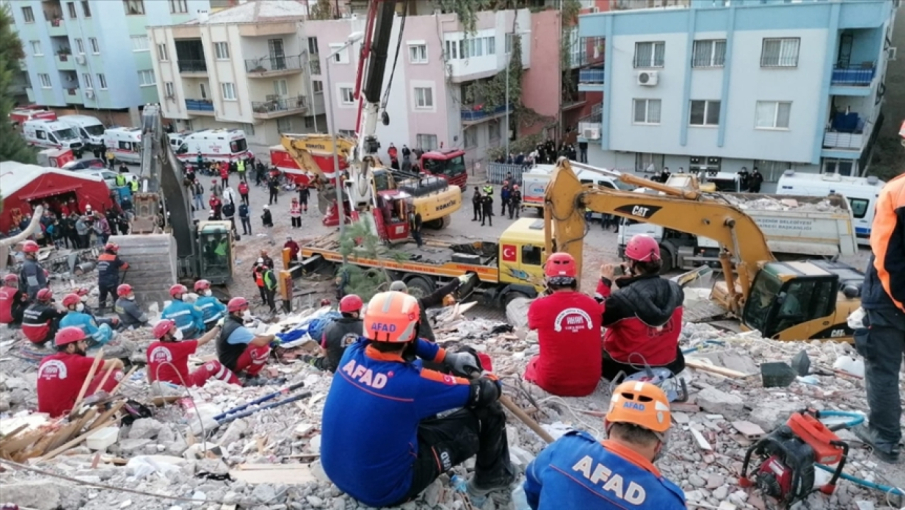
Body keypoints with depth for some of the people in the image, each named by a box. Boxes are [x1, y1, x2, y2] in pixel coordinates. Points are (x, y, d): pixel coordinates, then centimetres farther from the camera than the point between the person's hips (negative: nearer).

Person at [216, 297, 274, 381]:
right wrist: (271, 337, -10)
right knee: (263, 348, -26)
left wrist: (267, 337, 0)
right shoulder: (237, 329, -26)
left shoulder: (229, 323, 6)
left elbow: (252, 336, 15)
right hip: (232, 364, -10)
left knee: (265, 342, 13)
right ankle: (251, 376, -9)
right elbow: (261, 342, -31)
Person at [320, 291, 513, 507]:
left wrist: (448, 358, 15)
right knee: (488, 412, 3)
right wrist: (491, 381, 10)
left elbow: (391, 343, 12)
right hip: (384, 489, -6)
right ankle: (492, 476, 29)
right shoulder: (412, 382, -28)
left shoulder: (352, 352, -11)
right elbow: (481, 393, -13)